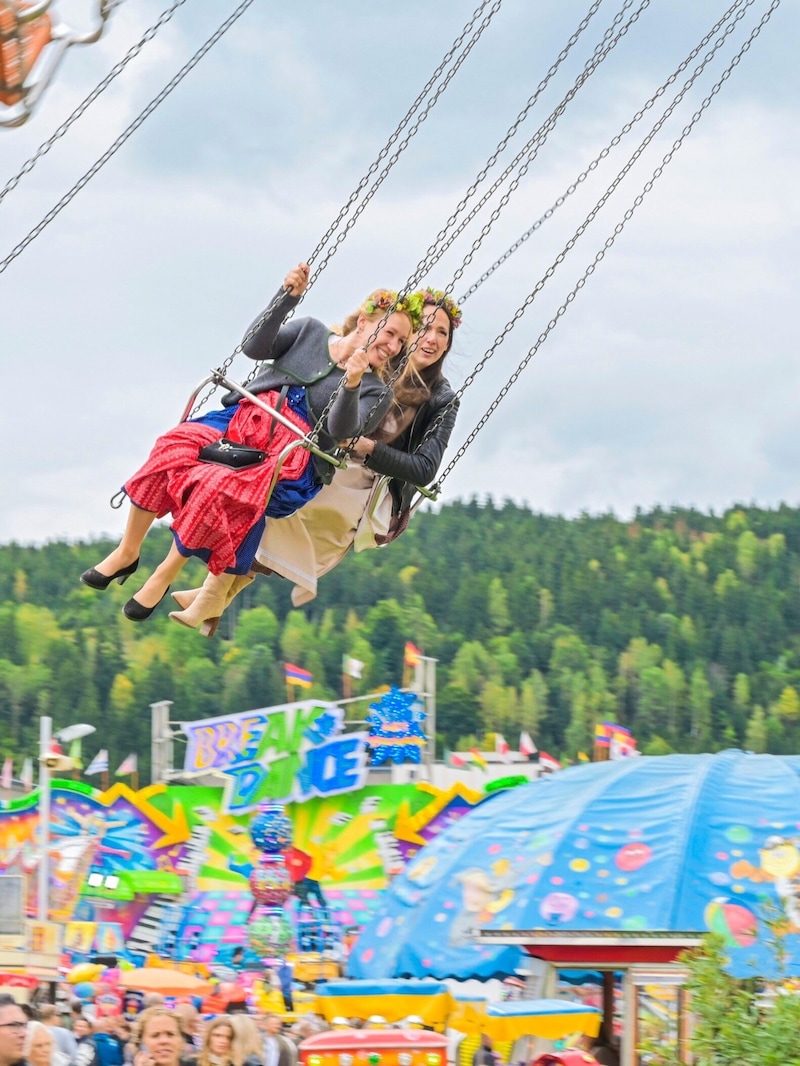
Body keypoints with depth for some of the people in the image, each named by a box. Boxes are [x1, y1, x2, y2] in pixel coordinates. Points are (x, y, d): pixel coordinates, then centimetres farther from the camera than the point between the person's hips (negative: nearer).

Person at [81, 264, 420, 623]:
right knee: (173, 449, -27)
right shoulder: (311, 332, 17)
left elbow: (341, 429, -9)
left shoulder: (375, 392, 9)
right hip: (241, 419, 3)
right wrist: (288, 297, -5)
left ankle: (166, 574, -16)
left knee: (219, 488, -33)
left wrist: (350, 385, -27)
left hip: (288, 460, -3)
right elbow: (255, 346, 5)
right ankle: (127, 552, -14)